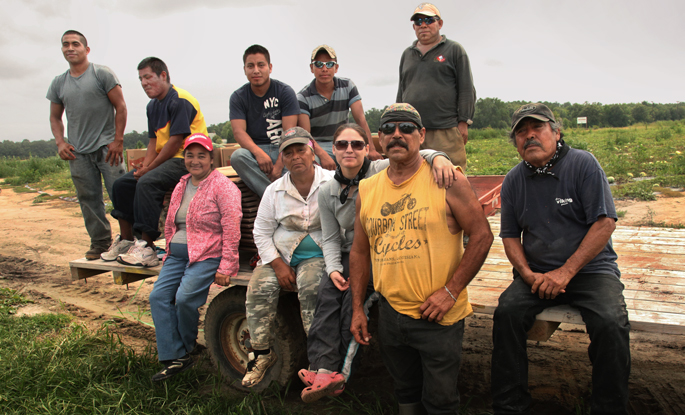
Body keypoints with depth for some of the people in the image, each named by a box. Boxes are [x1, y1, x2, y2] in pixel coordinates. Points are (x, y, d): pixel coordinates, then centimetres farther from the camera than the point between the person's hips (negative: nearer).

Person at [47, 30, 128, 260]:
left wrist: (118, 140, -10)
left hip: (106, 146, -5)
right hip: (77, 152, 5)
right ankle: (100, 242, 17)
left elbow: (120, 107, -3)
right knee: (88, 199, 7)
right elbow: (55, 117, 20)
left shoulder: (102, 74, 0)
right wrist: (60, 142, 3)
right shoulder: (58, 83, 14)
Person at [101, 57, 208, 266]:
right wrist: (145, 166, -4)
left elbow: (175, 141, -19)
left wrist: (149, 168, -15)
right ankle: (126, 241, 10)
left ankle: (147, 249, -26)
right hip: (166, 159, 10)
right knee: (122, 184, 3)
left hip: (188, 160, -10)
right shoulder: (153, 105, 17)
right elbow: (154, 141, 14)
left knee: (147, 183, -30)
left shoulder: (179, 101, -14)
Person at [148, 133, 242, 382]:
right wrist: (170, 251, 17)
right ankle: (173, 358, -5)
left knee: (185, 298, -22)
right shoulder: (181, 186, 16)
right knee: (158, 296, -9)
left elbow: (231, 230, -14)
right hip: (177, 254, 8)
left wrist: (225, 268, -18)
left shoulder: (223, 187, -8)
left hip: (207, 255, -7)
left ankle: (185, 350, 6)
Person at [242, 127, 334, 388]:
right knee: (259, 288, -20)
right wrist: (278, 265, -4)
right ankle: (262, 353, -3)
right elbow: (261, 231, 7)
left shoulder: (331, 183, -5)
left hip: (318, 254, -3)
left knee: (310, 286, -32)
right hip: (279, 254, 3)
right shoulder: (275, 190, 4)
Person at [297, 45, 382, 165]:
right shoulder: (303, 97, -7)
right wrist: (322, 155, -35)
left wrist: (371, 149, -19)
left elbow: (360, 119, -6)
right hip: (317, 146, -4)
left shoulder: (347, 86, 3)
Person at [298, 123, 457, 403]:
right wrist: (334, 269, -10)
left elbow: (414, 156, -26)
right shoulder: (327, 192, 4)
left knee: (354, 295, -25)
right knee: (328, 291, -22)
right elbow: (331, 238, 7)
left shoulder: (381, 172, -11)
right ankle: (325, 370, -23)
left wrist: (437, 157, -49)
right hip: (349, 255, 4)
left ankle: (342, 371, -12)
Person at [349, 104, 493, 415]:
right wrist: (357, 309, 8)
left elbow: (482, 235, -10)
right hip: (390, 314, 4)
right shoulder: (366, 190, 4)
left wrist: (450, 290, -15)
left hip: (438, 316, -4)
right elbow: (359, 251, 11)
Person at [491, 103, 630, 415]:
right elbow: (510, 236, 11)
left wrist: (566, 272, -17)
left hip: (590, 269, -2)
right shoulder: (513, 181, 6)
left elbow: (605, 223, -11)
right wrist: (528, 274, -8)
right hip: (537, 273, 3)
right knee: (507, 312, -22)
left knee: (610, 324, -28)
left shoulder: (583, 164, -5)